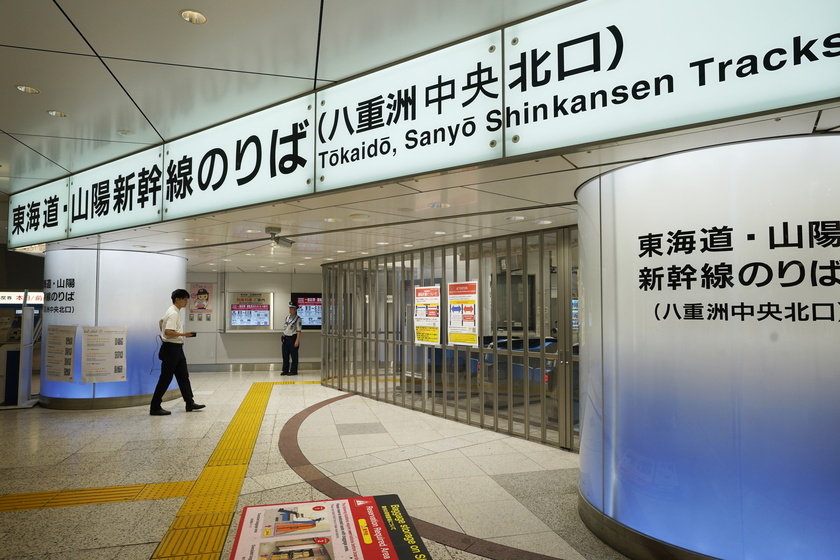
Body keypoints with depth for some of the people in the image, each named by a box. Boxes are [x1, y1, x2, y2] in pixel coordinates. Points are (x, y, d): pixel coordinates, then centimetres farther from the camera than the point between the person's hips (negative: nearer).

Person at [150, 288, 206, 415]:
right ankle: (155, 408, 5)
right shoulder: (173, 313, -18)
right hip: (171, 348, -10)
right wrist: (184, 334, -25)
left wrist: (164, 335, 28)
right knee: (166, 378, -3)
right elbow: (168, 332, -27)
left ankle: (190, 403, 17)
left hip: (177, 348, 10)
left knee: (183, 376, 12)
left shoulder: (175, 312, 13)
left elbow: (161, 321, 28)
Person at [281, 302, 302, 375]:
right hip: (285, 338, 7)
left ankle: (293, 371, 8)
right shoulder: (287, 317, 13)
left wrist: (297, 341, -18)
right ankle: (285, 370, 18)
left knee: (294, 356, 1)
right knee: (285, 355, 10)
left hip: (293, 338, -7)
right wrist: (282, 337, 14)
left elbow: (298, 331, -12)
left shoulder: (298, 319, -8)